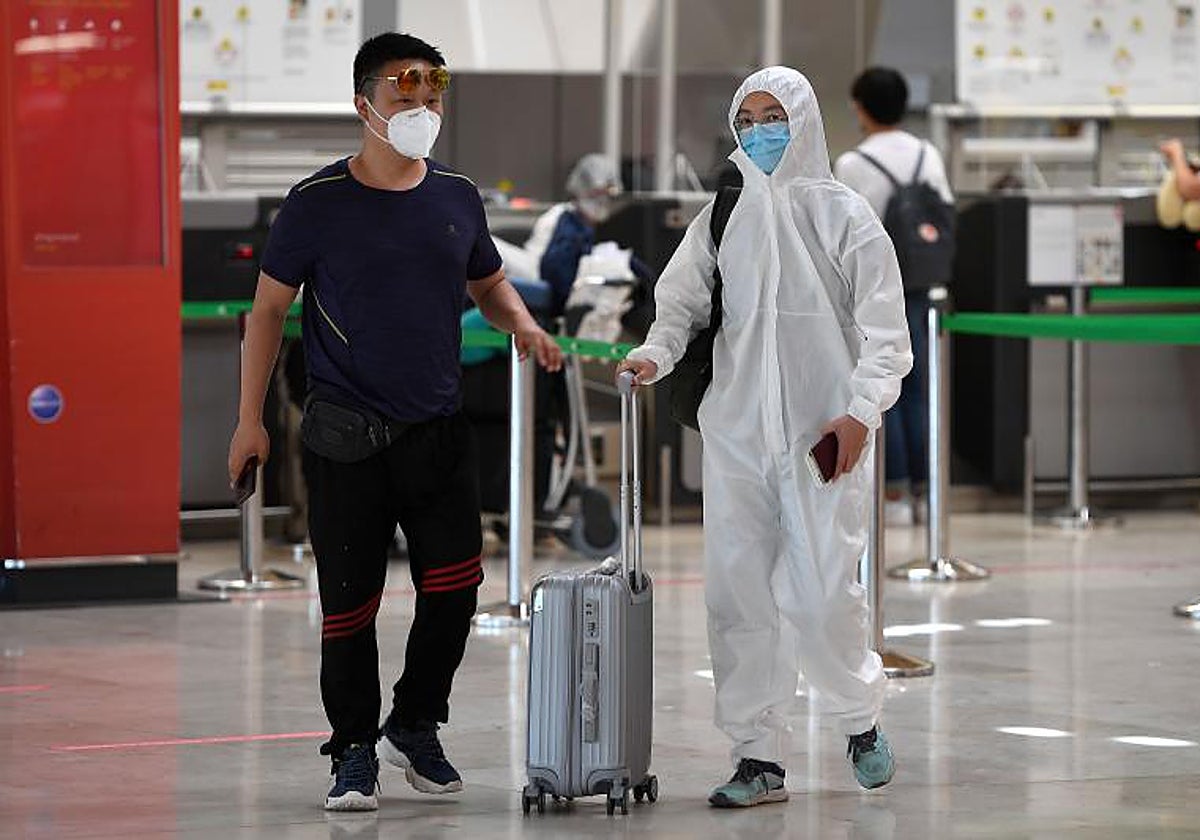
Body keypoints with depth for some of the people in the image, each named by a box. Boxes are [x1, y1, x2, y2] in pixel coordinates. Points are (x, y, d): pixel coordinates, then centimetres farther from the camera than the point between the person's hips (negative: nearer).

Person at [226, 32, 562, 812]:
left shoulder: (457, 197, 6)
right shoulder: (319, 203, -6)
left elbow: (488, 282, 22)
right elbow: (269, 308, 0)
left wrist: (524, 325, -1)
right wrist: (251, 419, -2)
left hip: (439, 429, 3)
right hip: (347, 436, -3)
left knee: (456, 583, -3)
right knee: (349, 600, 0)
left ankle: (415, 726, 19)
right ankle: (355, 750, 15)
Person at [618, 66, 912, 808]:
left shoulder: (842, 214, 0)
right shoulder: (722, 218, 11)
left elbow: (885, 329, -3)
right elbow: (684, 299, 7)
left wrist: (861, 412, -16)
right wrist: (656, 353, -14)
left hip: (824, 438, -4)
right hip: (738, 433, 4)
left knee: (822, 595, -8)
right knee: (739, 593, -1)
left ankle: (862, 718, 20)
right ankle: (760, 758, 5)